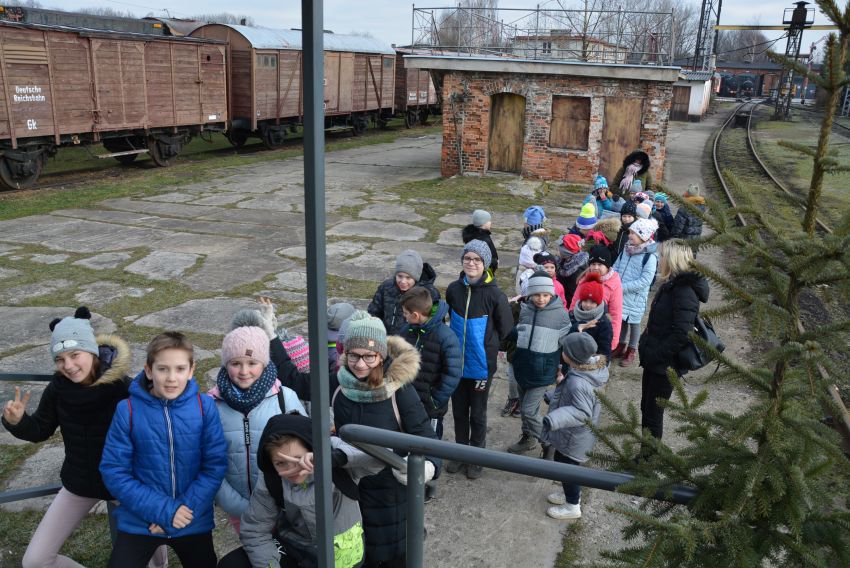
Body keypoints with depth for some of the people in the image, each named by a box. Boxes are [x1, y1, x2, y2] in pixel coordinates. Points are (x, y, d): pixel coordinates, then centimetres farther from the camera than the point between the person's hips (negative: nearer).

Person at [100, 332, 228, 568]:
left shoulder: (205, 407, -13)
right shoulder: (128, 410, -13)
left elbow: (215, 465, -9)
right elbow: (114, 471, -11)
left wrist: (187, 508, -18)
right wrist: (162, 510, -18)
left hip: (194, 520, 1)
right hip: (139, 521, -1)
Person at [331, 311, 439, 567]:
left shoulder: (400, 390, -22)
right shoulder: (338, 384, -10)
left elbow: (426, 439, -23)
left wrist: (427, 467, -41)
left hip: (391, 494, -3)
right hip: (349, 490, 4)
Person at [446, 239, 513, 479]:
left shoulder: (495, 294, -18)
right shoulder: (453, 289, -6)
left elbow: (505, 329, -5)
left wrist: (486, 345, 5)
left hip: (481, 364, -3)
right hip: (456, 362, 4)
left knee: (477, 414, 13)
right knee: (459, 410, 18)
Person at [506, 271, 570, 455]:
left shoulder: (560, 313, -13)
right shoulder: (525, 309, -4)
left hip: (543, 370, -5)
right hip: (522, 367, 5)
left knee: (529, 409, -4)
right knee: (523, 407, 19)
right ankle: (528, 438, 40)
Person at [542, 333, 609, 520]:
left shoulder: (578, 383, -37)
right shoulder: (593, 367, -5)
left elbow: (582, 412, -34)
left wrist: (554, 419, -41)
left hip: (573, 438, -10)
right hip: (575, 435, 10)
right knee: (565, 464, 26)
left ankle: (572, 506, 28)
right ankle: (572, 494, 46)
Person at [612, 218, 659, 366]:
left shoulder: (650, 257, -19)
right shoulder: (626, 249, 1)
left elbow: (645, 281, -22)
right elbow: (616, 267, 8)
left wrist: (623, 287, -23)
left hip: (635, 297, -5)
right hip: (620, 294, 6)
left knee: (634, 322, 11)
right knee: (621, 319, 19)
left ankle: (632, 350, 28)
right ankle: (621, 344, 39)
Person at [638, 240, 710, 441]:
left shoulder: (685, 291, -22)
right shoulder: (671, 285, 8)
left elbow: (681, 334, -28)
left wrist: (656, 355, -21)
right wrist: (647, 346, 10)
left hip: (664, 364, -9)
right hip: (654, 360, 9)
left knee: (652, 414, 3)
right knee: (646, 410, 19)